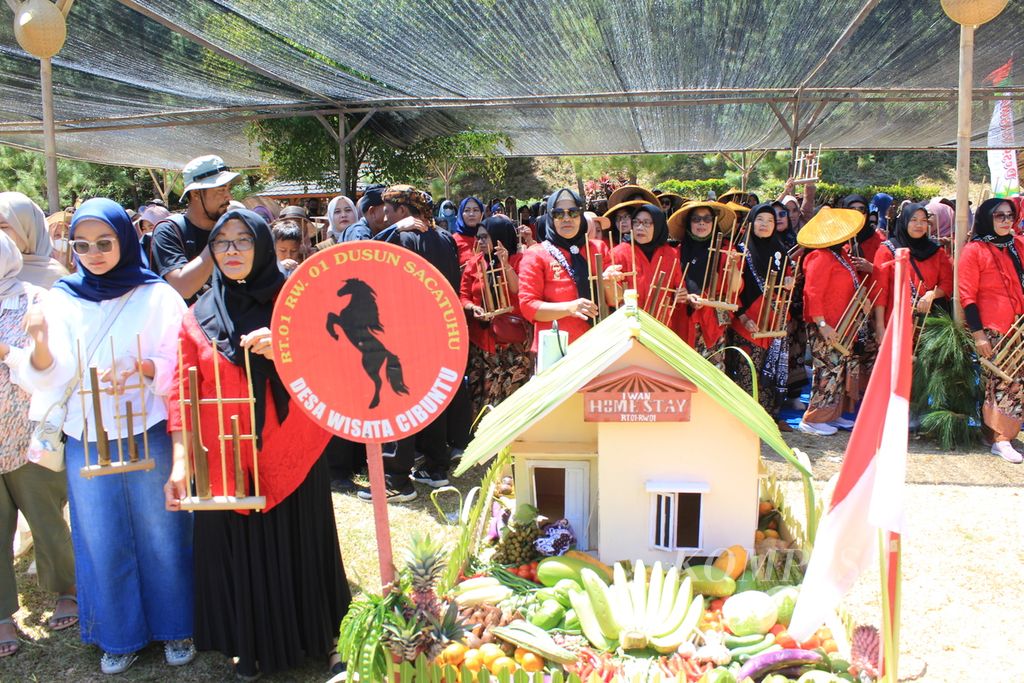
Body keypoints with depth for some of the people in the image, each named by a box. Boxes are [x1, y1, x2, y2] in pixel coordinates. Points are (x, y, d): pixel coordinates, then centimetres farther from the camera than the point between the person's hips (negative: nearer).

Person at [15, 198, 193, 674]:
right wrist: (41, 344, -20)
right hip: (87, 442, 3)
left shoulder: (157, 296, -5)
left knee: (161, 534, 8)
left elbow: (179, 365, -7)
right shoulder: (61, 301, 3)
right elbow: (49, 381, 0)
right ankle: (120, 634, 32)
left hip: (149, 436, -2)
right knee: (103, 540, 13)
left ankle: (175, 626, 28)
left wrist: (143, 368, -26)